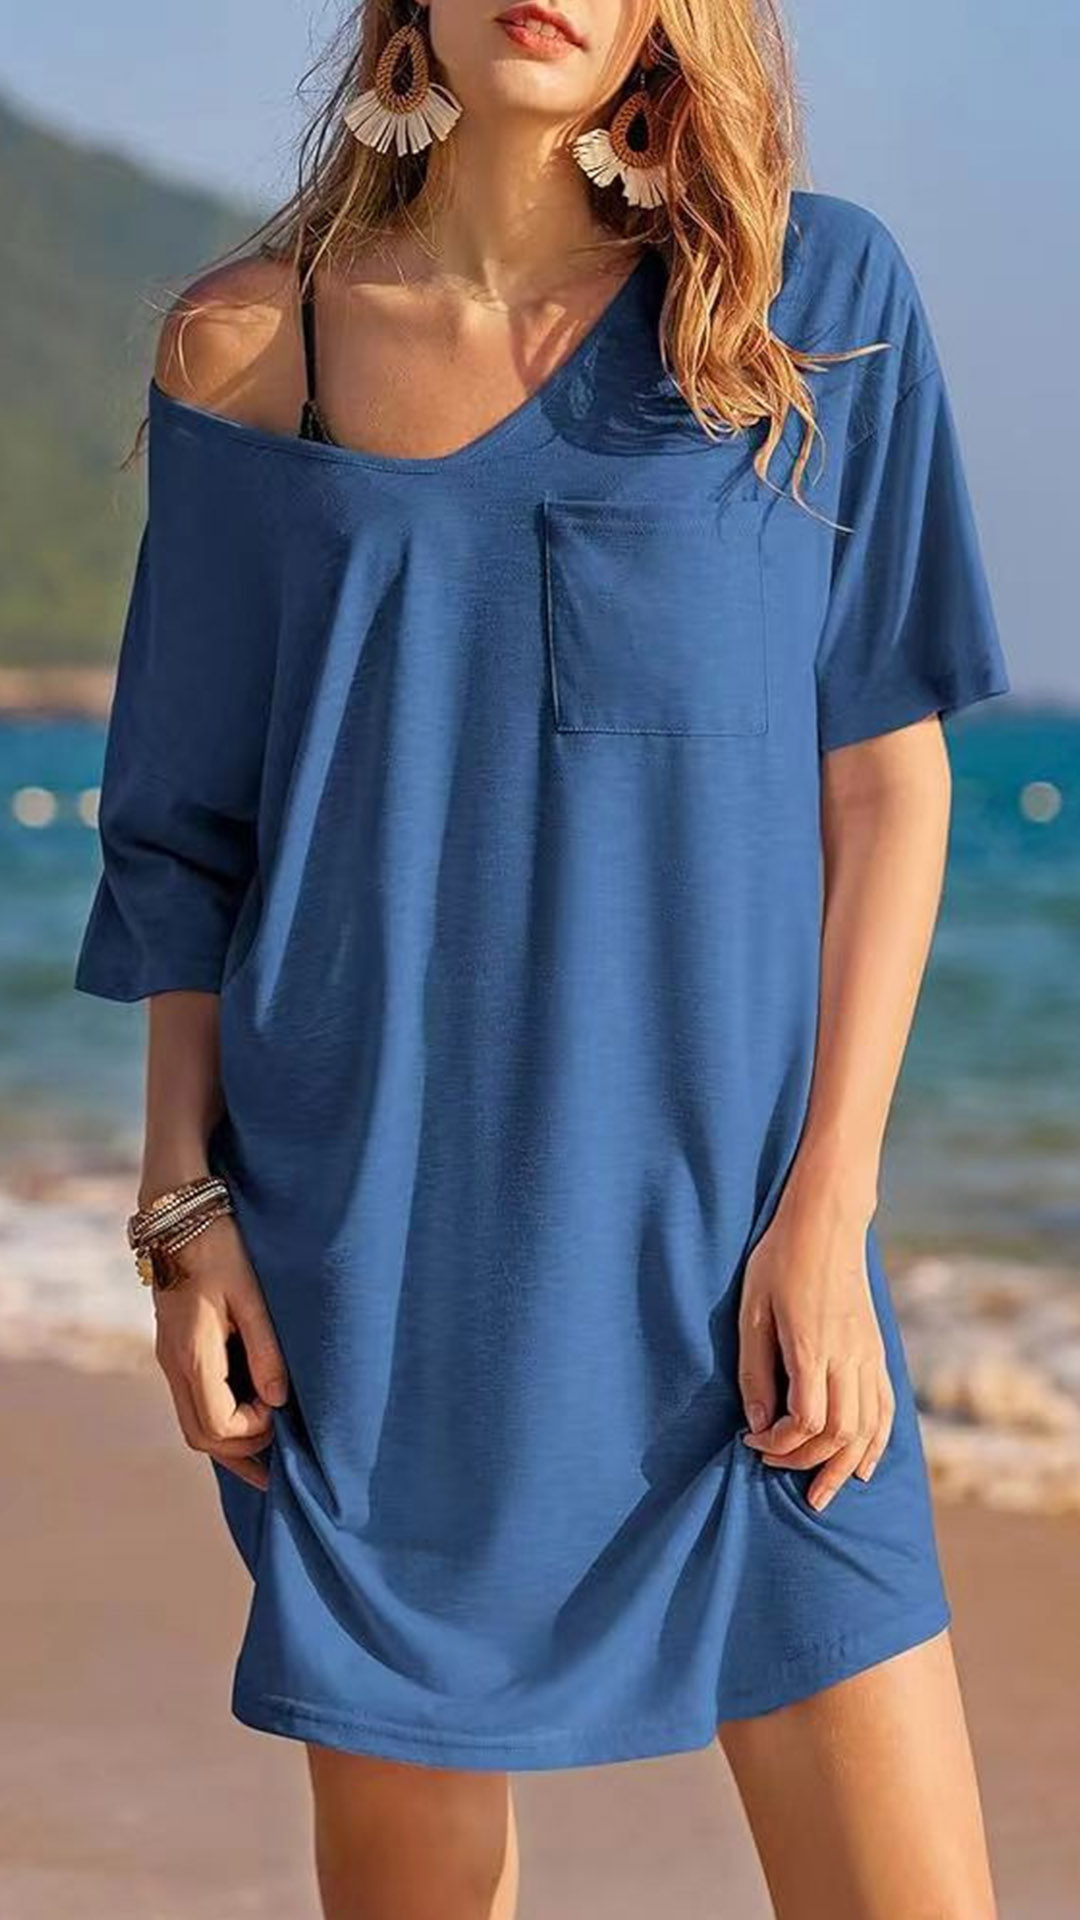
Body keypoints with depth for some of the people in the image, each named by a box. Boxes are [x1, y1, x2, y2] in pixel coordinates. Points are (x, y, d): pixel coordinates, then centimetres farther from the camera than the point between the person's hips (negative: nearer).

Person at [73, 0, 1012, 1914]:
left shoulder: (817, 296, 0)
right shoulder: (246, 345, 3)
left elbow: (885, 775, 0)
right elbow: (191, 825, 9)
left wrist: (827, 1206, -6)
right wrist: (185, 1201, 2)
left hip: (722, 1231, 0)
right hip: (370, 1243, 1)